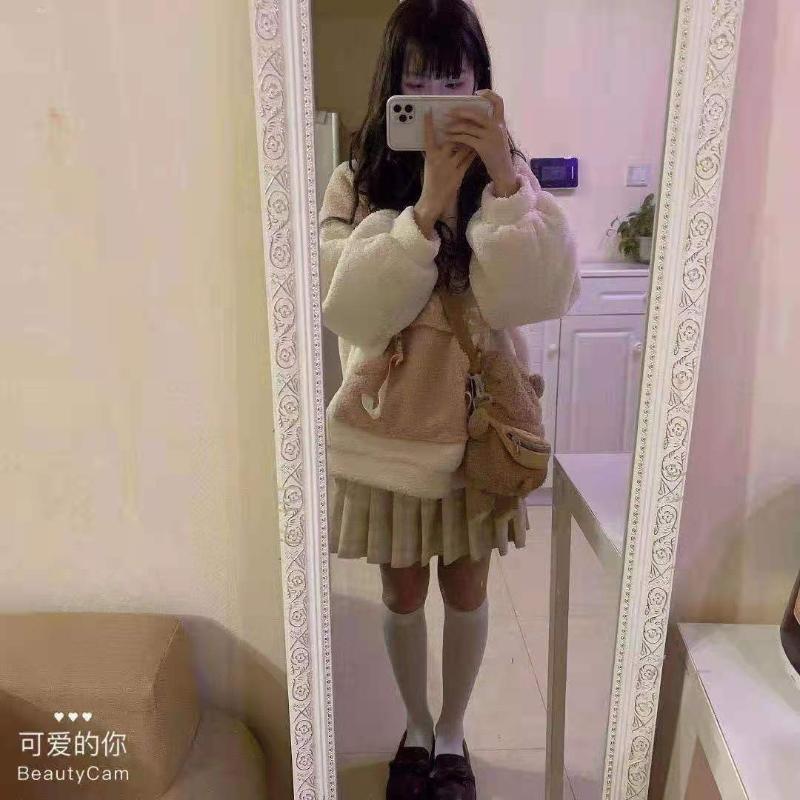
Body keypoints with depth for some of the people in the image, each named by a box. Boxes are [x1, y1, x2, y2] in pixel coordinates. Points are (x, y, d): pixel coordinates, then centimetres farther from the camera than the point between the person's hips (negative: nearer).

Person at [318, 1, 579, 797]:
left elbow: (542, 295, -17)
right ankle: (416, 729, 43)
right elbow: (352, 310, -19)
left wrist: (505, 183, -27)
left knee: (466, 590, 15)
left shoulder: (507, 176, -3)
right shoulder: (357, 183, -6)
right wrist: (425, 208, -27)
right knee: (403, 593, 16)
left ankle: (452, 735, 42)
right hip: (387, 429, 0)